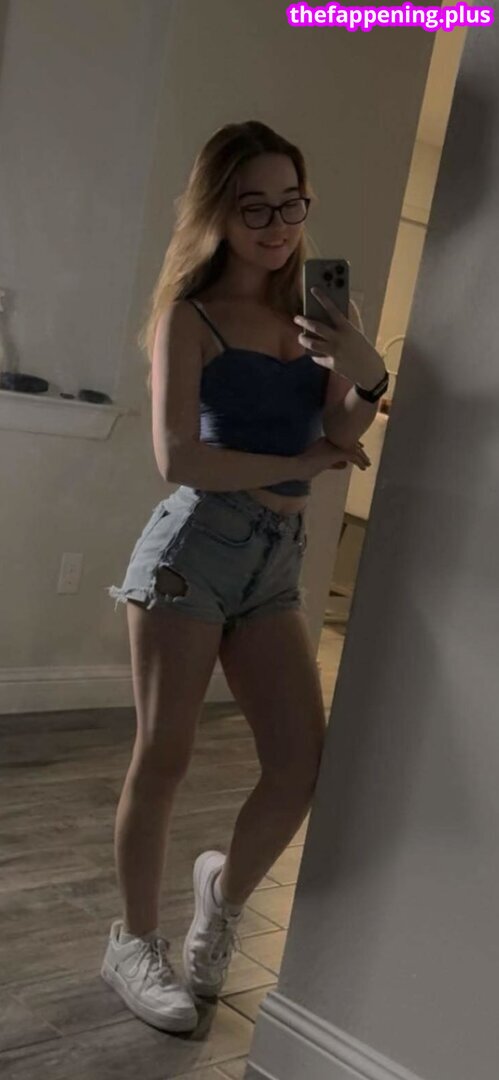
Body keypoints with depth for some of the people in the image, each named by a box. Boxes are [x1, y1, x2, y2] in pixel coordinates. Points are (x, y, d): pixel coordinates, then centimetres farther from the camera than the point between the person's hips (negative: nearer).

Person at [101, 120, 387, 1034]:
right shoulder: (189, 316, -4)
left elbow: (343, 446, 8)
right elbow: (179, 458, -14)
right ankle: (135, 940, 24)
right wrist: (302, 463, -6)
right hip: (194, 548, -5)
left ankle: (224, 885, 33)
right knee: (165, 756, 3)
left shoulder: (309, 322, 12)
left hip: (277, 560, 5)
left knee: (302, 766, 2)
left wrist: (366, 380, -11)